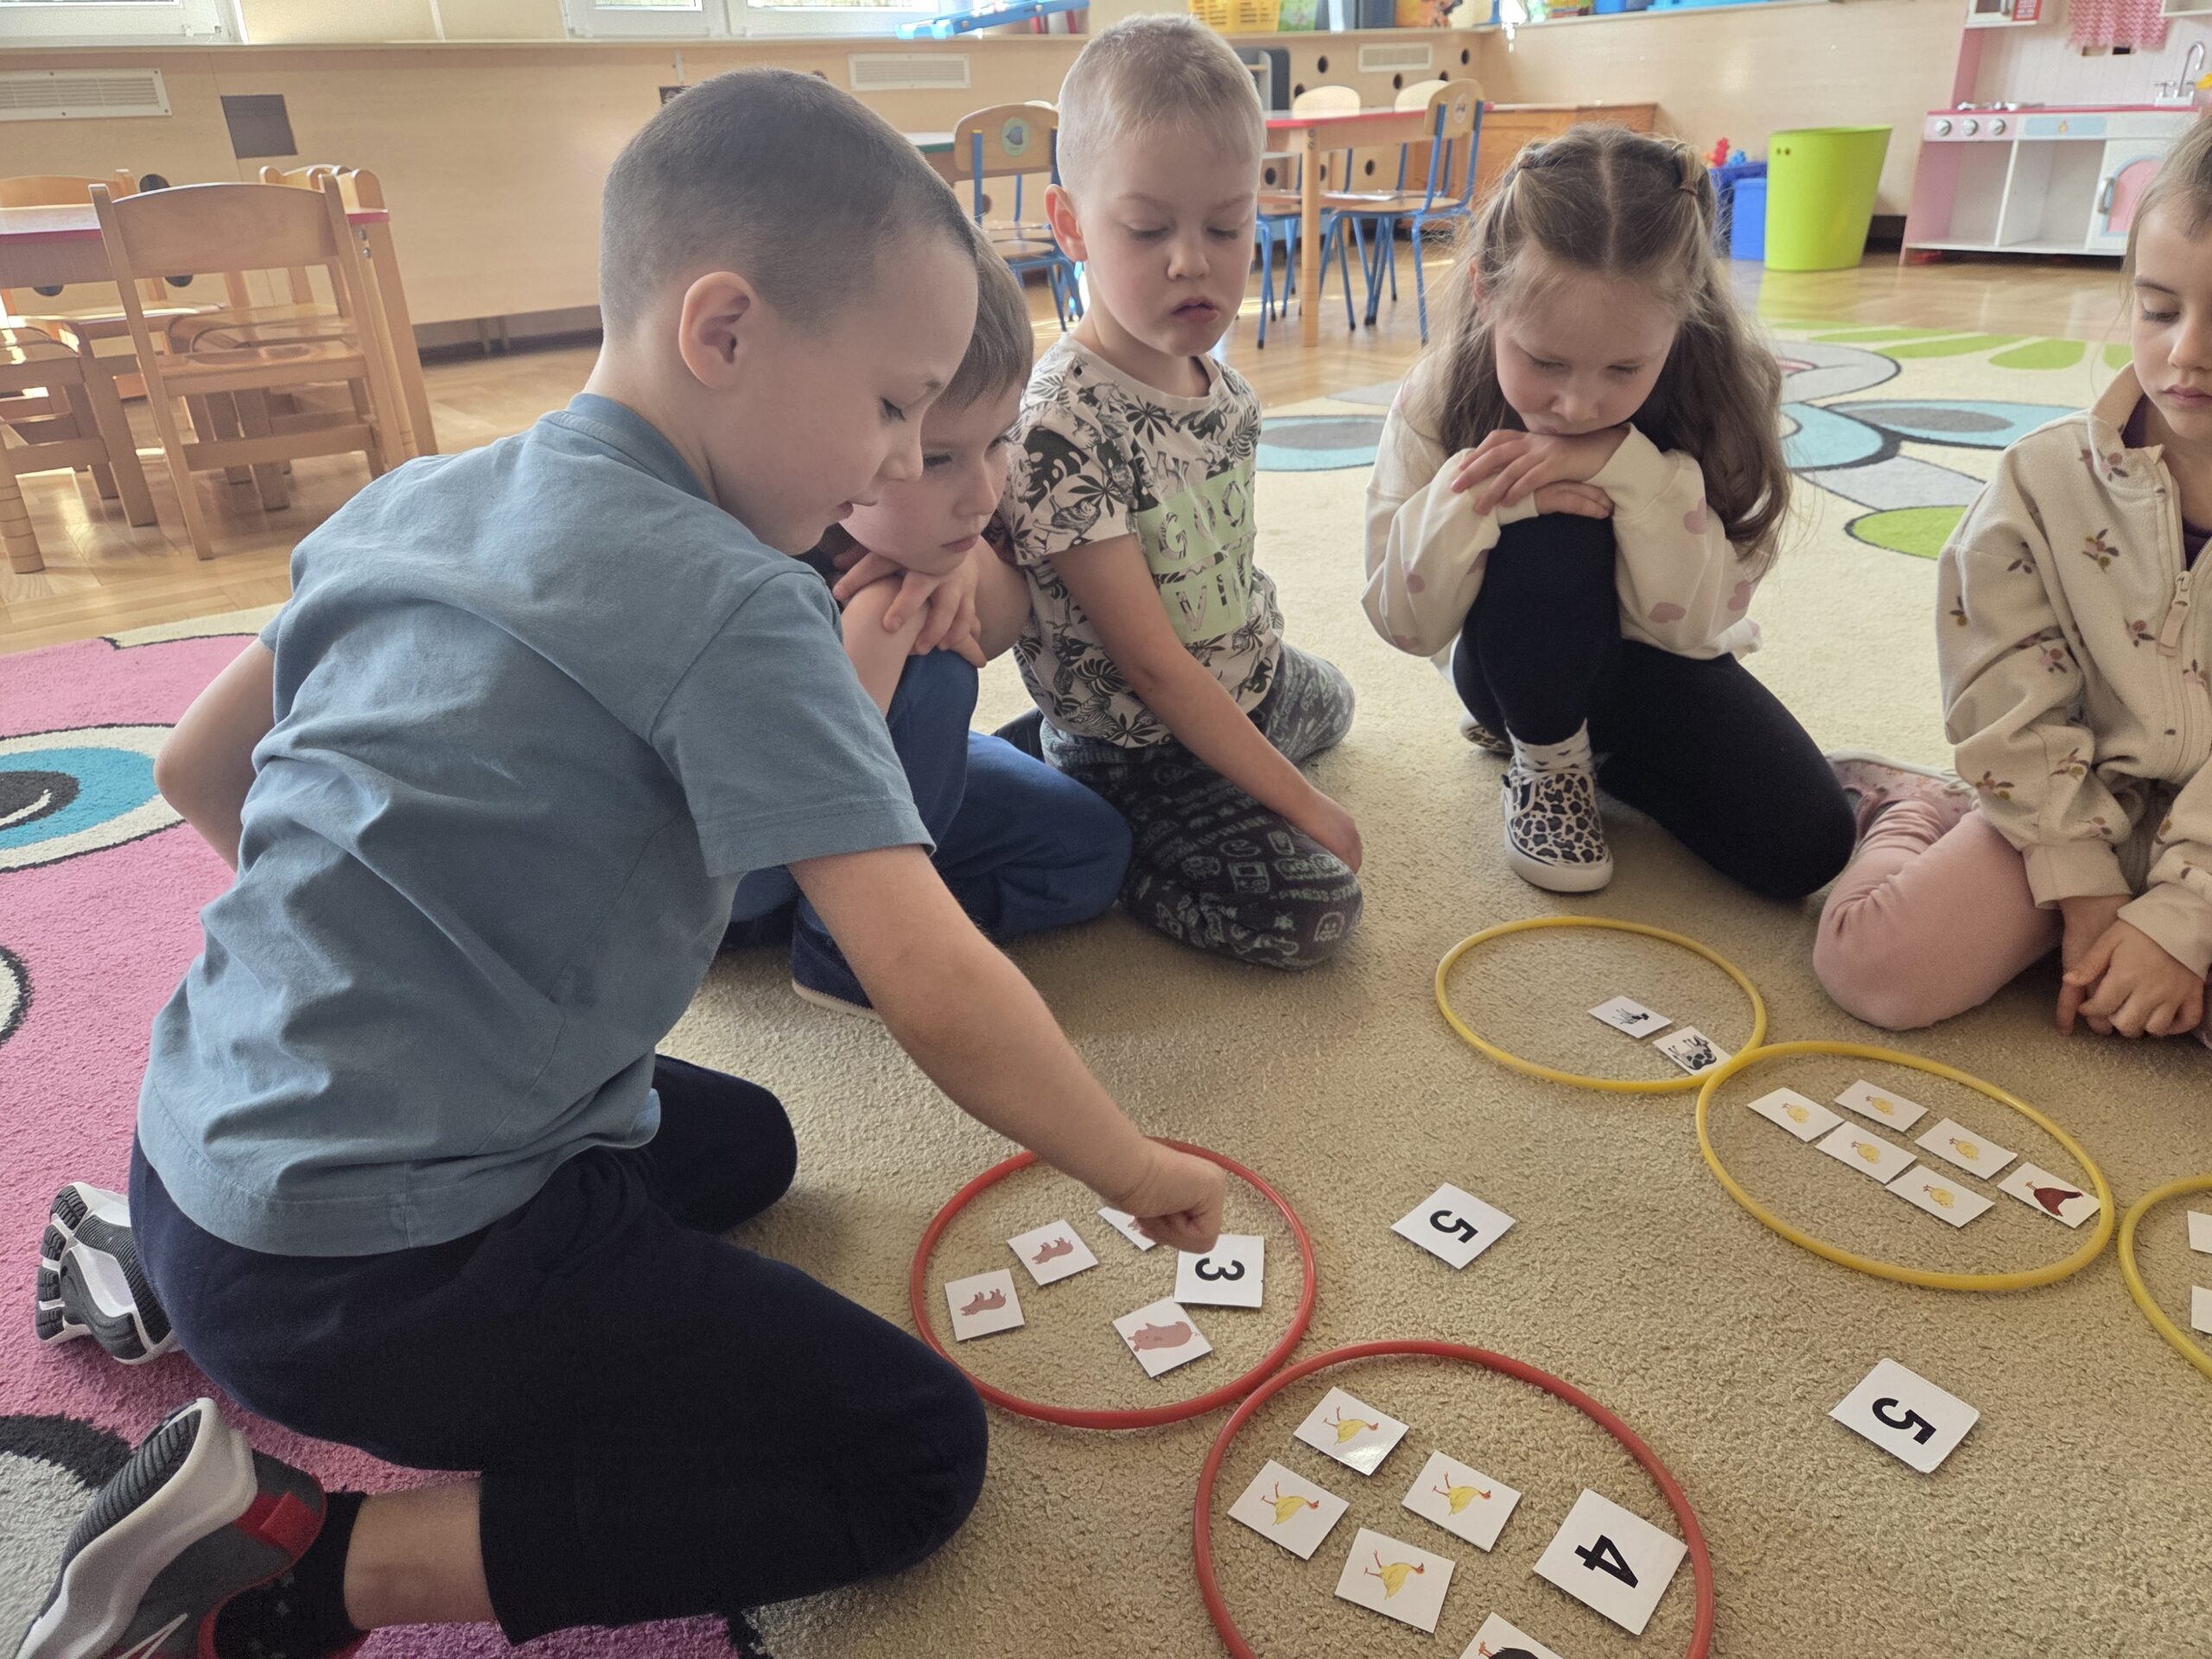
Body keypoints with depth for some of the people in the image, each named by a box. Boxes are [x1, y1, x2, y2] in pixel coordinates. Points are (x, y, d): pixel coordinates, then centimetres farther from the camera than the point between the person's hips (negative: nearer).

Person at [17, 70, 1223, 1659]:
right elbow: (938, 990, -23)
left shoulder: (401, 503, 5)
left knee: (745, 1143, 27)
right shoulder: (734, 605, -20)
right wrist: (1133, 1168, -7)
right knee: (918, 1457, -1)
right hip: (373, 1271, -8)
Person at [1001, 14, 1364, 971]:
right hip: (1133, 756, -9)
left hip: (1248, 692, 9)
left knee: (1329, 701, 37)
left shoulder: (1224, 390, -2)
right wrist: (1303, 806, -25)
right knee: (1313, 911, -22)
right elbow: (1154, 666, -27)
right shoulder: (1062, 424, -27)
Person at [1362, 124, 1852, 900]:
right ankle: (1546, 760, -7)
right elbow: (1404, 622, -21)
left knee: (1807, 844, -17)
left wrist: (1626, 468, -37)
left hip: (1653, 667, 3)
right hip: (1517, 662, -2)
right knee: (1548, 537, -36)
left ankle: (1585, 737, 8)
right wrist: (1475, 497, -39)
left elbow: (1697, 622, -24)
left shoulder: (1715, 396, -20)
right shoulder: (1437, 404, -20)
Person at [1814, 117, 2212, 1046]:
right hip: (2079, 804, 0)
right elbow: (2015, 712, -6)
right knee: (1873, 965, -22)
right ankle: (1912, 809, 10)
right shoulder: (2049, 478, -7)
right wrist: (2085, 891, -9)